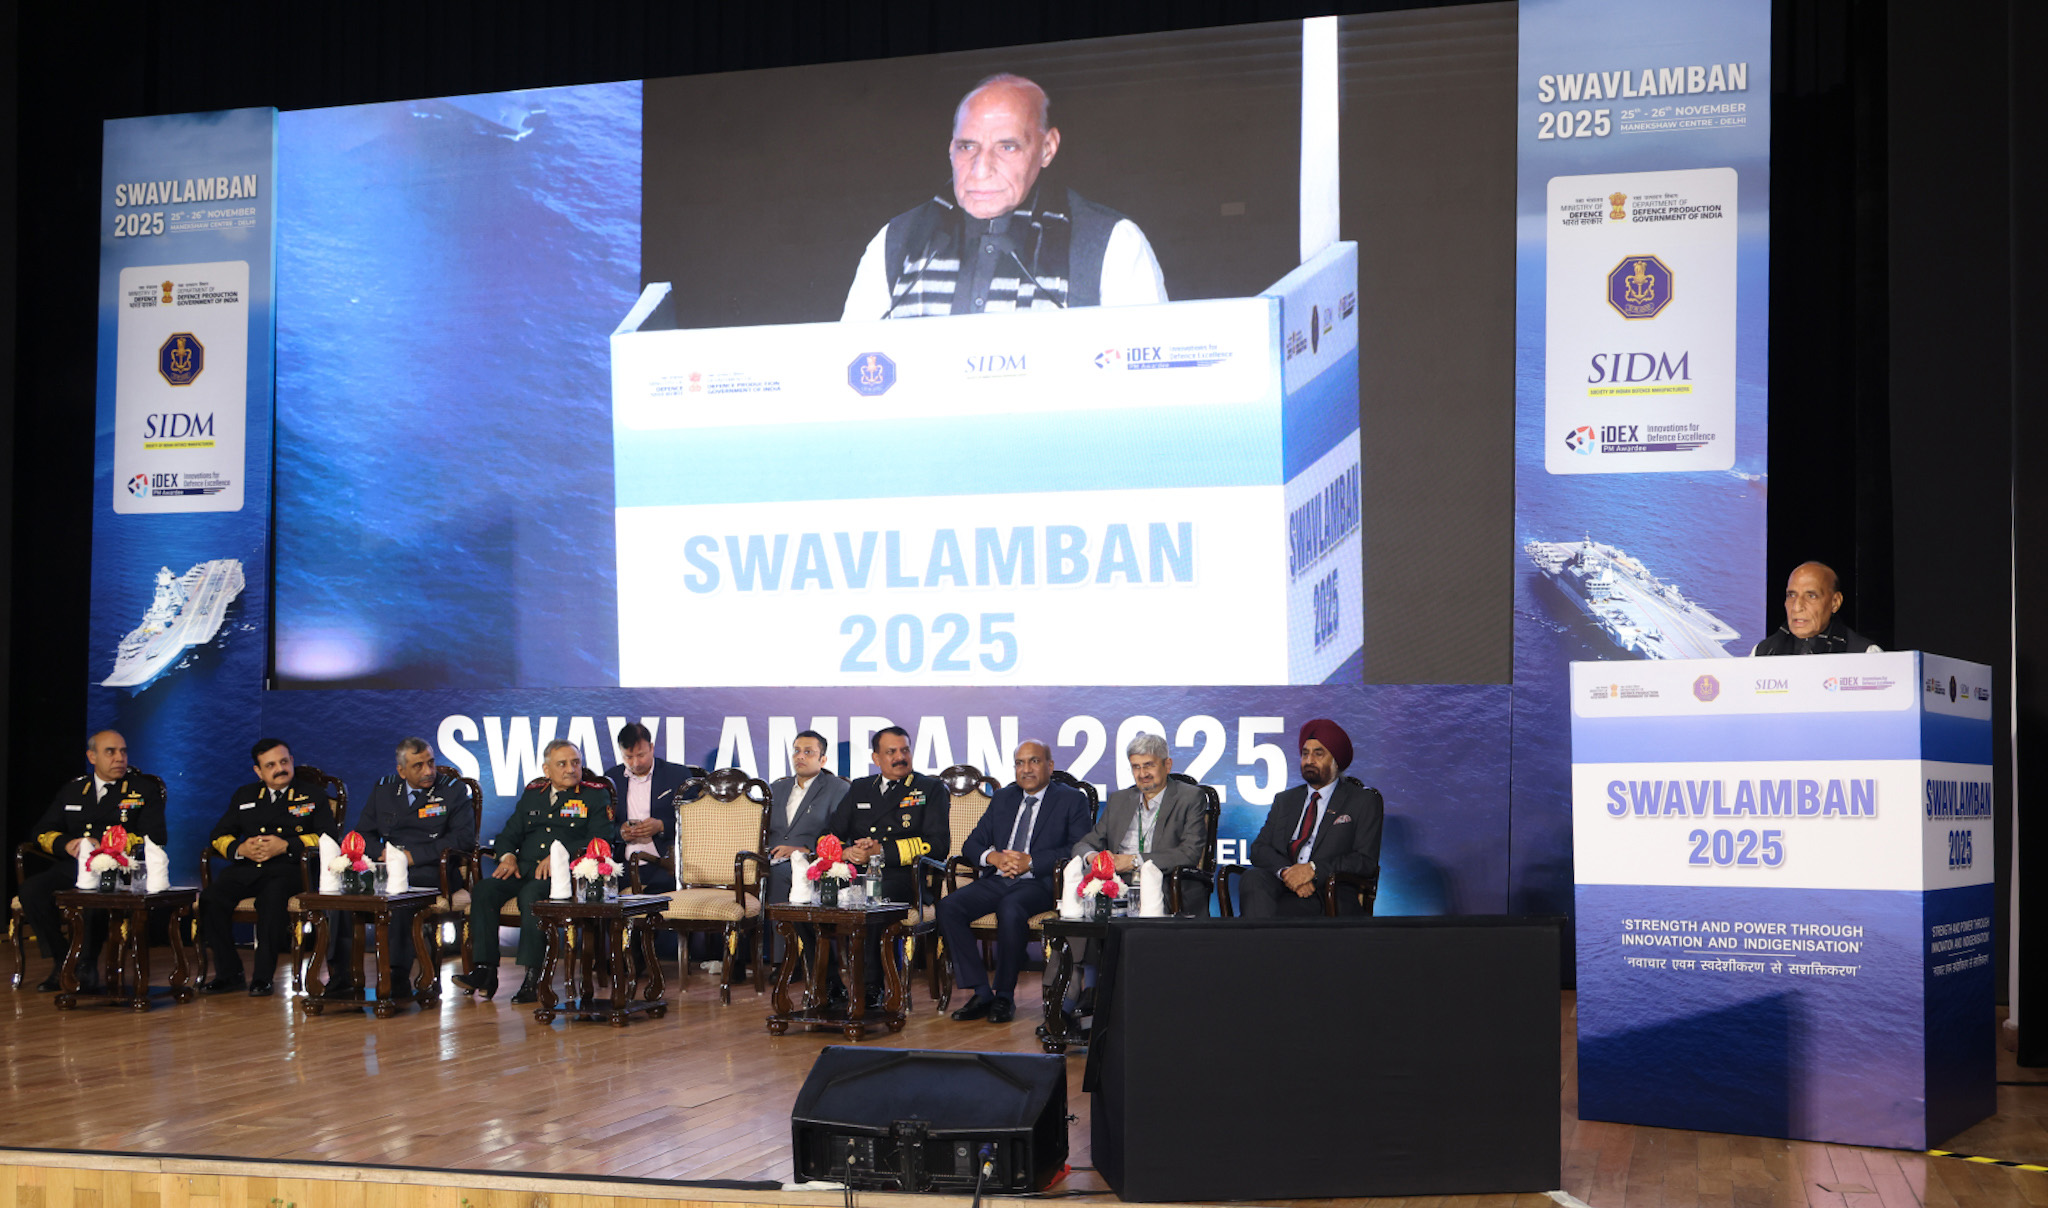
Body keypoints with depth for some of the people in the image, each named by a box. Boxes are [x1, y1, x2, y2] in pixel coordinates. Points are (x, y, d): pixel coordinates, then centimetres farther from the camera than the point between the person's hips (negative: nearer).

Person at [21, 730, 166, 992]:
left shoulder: (144, 788, 11)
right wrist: (67, 844, -5)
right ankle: (61, 962, -12)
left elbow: (153, 838, -2)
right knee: (32, 890, -25)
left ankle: (87, 966, -17)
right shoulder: (73, 791, 23)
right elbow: (42, 832, 19)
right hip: (73, 868, 4)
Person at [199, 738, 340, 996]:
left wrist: (285, 846, -10)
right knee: (210, 898, -25)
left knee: (273, 897, -38)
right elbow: (218, 836, 21)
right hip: (246, 869, 4)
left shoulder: (313, 795, 14)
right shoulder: (244, 796, 25)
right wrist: (240, 848, -3)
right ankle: (228, 972, -11)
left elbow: (329, 836, 2)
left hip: (288, 870, -4)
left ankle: (263, 976, -29)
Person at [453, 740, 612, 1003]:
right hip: (523, 868, 5)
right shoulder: (532, 794, 24)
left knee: (531, 894, -36)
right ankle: (484, 970, -25)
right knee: (483, 890, -23)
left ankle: (534, 976, -34)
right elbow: (509, 834, 22)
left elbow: (600, 839, -5)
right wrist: (507, 856, -1)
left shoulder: (595, 796, 9)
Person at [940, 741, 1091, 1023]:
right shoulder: (1002, 799, 23)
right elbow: (972, 844, 18)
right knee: (949, 906, -22)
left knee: (1011, 910, -37)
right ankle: (981, 992, -16)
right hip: (996, 880, 5)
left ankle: (1004, 996, -20)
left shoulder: (1072, 800, 8)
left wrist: (1031, 861, -16)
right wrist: (993, 857, -6)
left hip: (1039, 883, -5)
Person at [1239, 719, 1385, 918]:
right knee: (1252, 877, -34)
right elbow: (1259, 849, 12)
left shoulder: (1365, 801, 11)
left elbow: (1365, 861, 0)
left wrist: (1313, 869, -15)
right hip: (1281, 885, 5)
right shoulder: (1285, 800, 25)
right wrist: (1286, 871, -12)